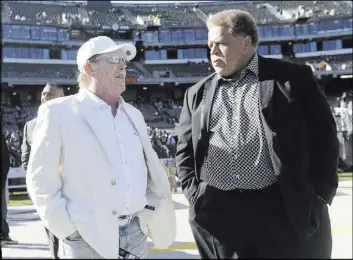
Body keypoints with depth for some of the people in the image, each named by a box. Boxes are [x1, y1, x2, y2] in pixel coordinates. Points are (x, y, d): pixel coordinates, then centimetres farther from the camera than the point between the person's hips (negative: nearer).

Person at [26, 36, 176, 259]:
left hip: (136, 232, 5)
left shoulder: (133, 114, 13)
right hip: (87, 239, -5)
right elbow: (41, 179, -6)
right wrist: (68, 229, -10)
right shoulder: (58, 112, -4)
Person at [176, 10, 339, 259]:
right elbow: (185, 150, 17)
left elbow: (323, 137, 3)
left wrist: (317, 197, -5)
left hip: (285, 211, -2)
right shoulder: (197, 94, 15)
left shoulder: (293, 78, 5)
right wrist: (195, 197, 3)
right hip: (215, 215, 3)